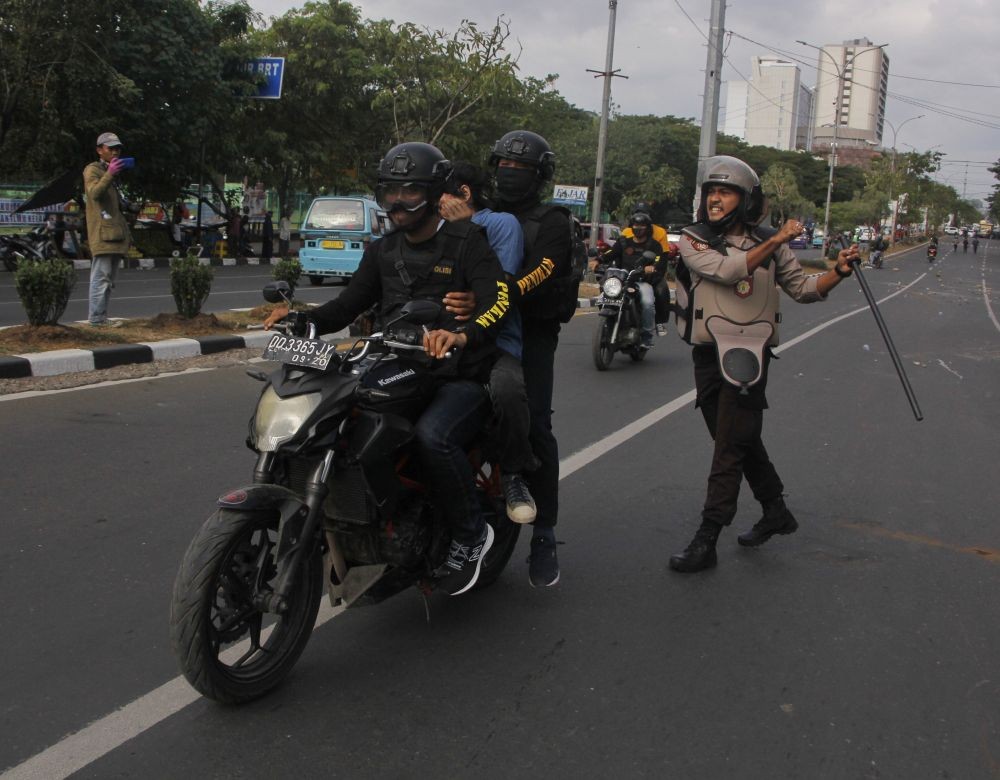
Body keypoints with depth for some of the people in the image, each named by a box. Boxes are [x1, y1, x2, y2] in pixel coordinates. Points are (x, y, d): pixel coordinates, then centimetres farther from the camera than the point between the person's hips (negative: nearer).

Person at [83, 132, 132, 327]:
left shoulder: (112, 172, 26)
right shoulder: (92, 169, -1)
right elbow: (94, 193, -21)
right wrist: (110, 174, -34)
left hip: (116, 233, 9)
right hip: (102, 233, -9)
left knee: (109, 279, 10)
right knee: (101, 277, -14)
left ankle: (97, 317, 16)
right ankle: (96, 320, -15)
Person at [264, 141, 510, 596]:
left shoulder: (466, 242, -4)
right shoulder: (382, 251, 16)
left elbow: (499, 301, -19)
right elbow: (348, 305, 11)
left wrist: (462, 335, -40)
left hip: (462, 378, -6)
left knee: (432, 436, -35)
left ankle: (471, 534, -11)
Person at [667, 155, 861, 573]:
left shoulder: (770, 243, 4)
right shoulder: (693, 240, -1)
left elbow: (803, 288, 11)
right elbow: (726, 270, -19)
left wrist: (838, 272, -5)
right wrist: (774, 242, -25)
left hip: (749, 356, -2)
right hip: (707, 355, 2)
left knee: (730, 448, -4)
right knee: (742, 441, 16)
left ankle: (706, 541, 0)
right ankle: (775, 511, 36)